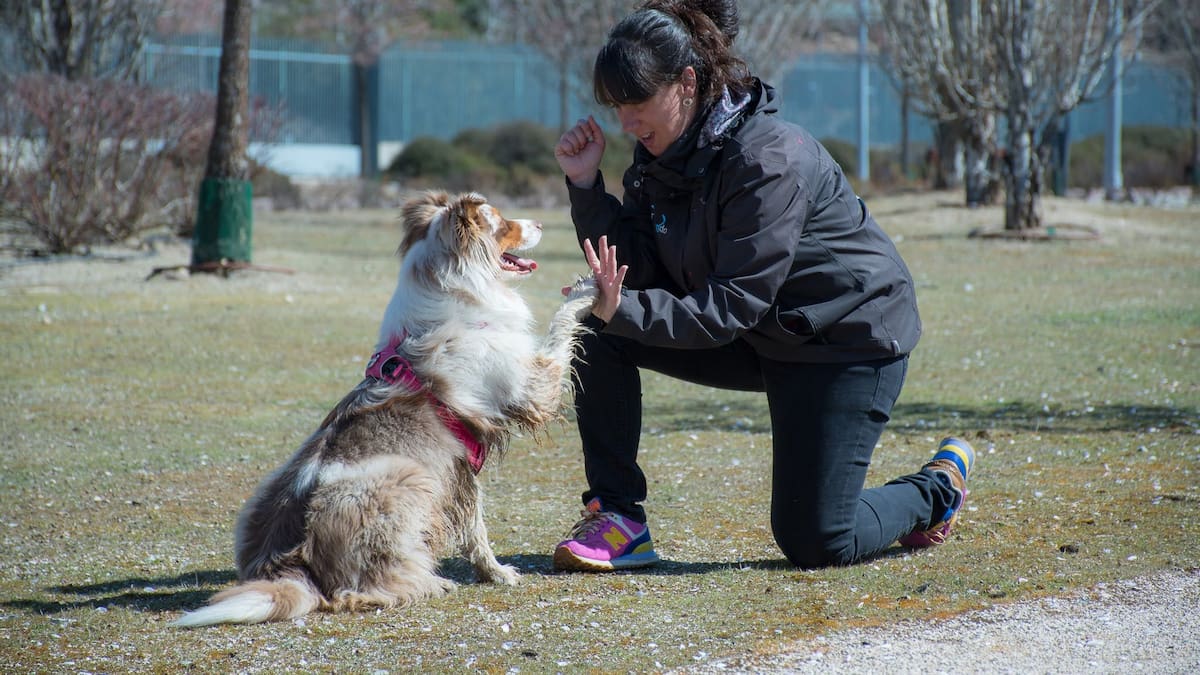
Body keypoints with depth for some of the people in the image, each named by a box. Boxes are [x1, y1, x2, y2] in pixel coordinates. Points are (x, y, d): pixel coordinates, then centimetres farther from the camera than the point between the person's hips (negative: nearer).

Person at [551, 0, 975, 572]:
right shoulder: (661, 152, -3)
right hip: (761, 341, 8)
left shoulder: (768, 160, -27)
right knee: (597, 330, -12)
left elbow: (733, 307, -30)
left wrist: (625, 309, -41)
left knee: (816, 544, -9)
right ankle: (618, 522, -9)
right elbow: (635, 271, -10)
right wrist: (586, 185, -20)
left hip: (849, 339, -8)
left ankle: (937, 487, 22)